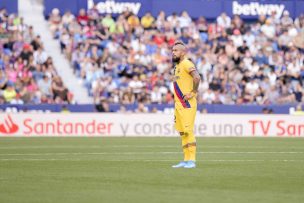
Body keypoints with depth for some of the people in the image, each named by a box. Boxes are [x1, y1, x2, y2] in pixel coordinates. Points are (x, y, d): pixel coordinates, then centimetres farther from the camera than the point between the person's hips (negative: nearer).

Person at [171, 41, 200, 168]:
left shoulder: (186, 64, -12)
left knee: (188, 131, -10)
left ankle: (191, 161, -9)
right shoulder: (177, 65, 18)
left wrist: (193, 93, -19)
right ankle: (186, 160, 12)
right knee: (182, 133, 9)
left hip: (187, 104, -10)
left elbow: (197, 78, -26)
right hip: (178, 105, 10)